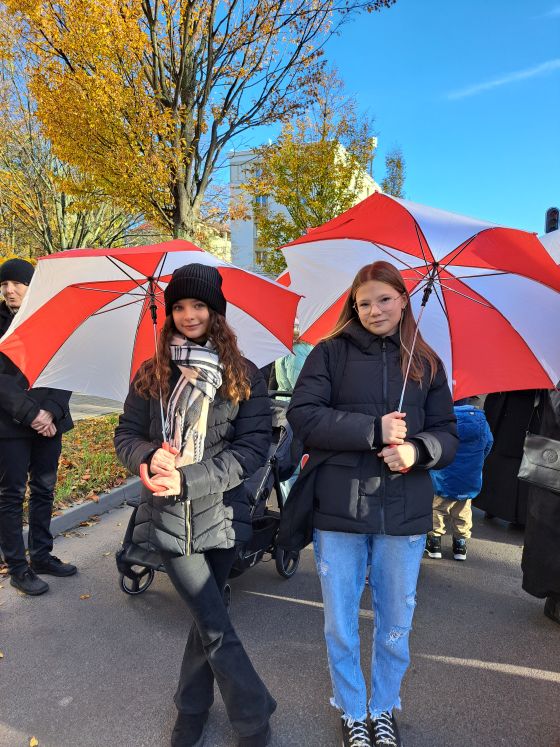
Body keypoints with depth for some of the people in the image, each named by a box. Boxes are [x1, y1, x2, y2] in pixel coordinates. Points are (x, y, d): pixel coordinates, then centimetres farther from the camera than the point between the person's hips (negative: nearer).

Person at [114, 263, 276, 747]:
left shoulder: (244, 376, -2)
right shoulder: (152, 375, 4)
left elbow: (254, 448, -8)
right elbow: (126, 436, 8)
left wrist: (189, 478, -17)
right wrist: (151, 456, -15)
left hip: (222, 513, 0)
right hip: (168, 517, 0)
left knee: (208, 620, 13)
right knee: (216, 627, 0)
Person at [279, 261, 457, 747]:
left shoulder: (426, 364, 8)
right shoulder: (331, 353, 0)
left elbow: (448, 436, 8)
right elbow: (302, 415, -11)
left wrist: (418, 451, -15)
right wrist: (374, 430, -19)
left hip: (404, 514, 2)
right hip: (338, 510, -1)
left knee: (395, 625, 16)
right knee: (340, 625, 13)